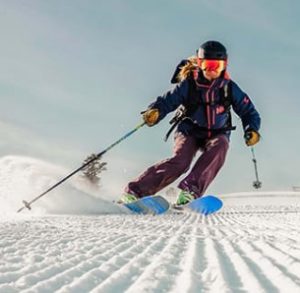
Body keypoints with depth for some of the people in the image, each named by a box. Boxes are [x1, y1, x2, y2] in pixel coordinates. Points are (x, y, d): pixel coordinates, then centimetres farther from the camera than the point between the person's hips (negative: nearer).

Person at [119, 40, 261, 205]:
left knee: (220, 145, -34)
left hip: (217, 133, 2)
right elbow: (167, 101, -17)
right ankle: (134, 191, -25)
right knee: (180, 162, -28)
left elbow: (248, 111, -1)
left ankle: (190, 190, -40)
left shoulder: (229, 88, -8)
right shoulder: (188, 85, -13)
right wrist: (154, 112, -39)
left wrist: (252, 130, -21)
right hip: (190, 131, -2)